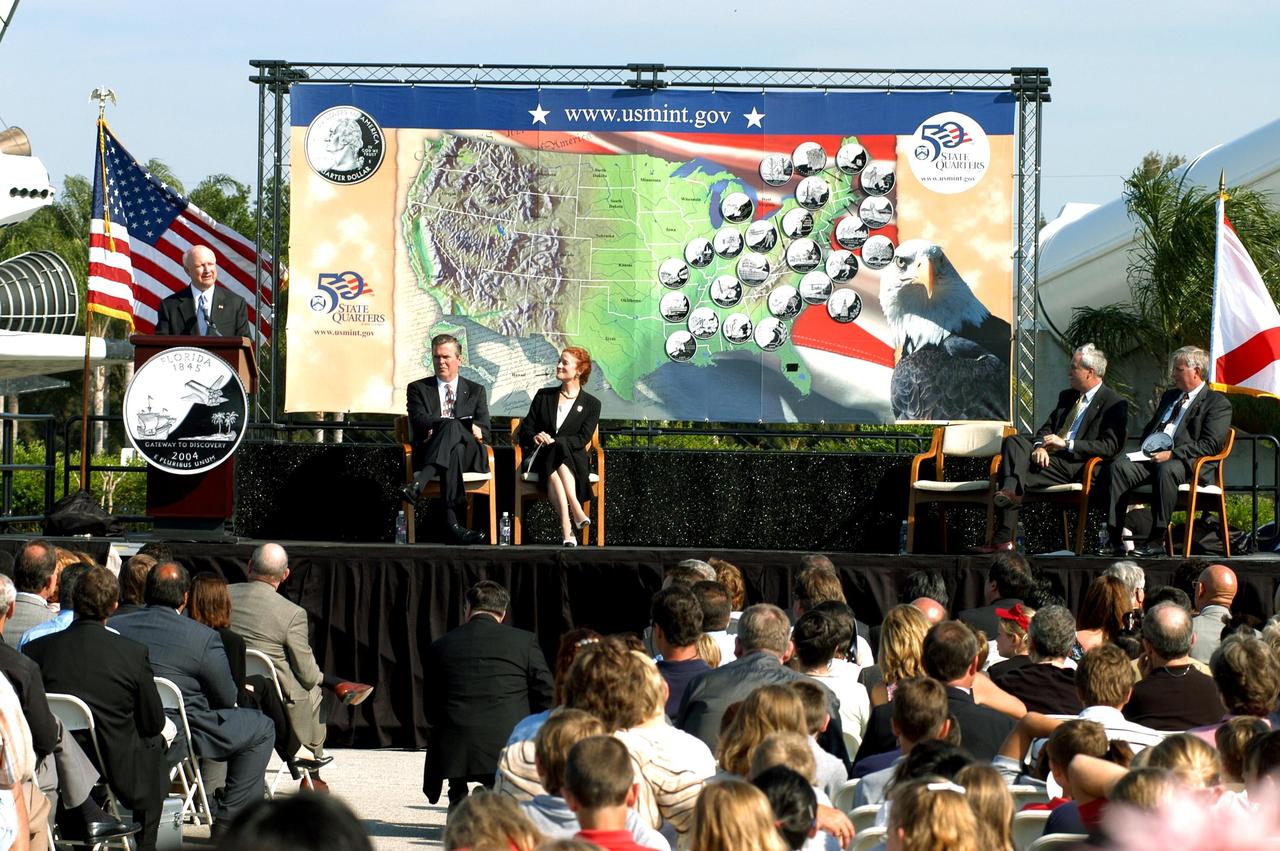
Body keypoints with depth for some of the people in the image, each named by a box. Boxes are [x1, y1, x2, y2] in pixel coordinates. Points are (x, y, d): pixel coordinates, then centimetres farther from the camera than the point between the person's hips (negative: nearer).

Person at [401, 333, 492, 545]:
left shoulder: (475, 391, 23)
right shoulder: (418, 389, 20)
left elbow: (483, 432, 7)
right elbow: (420, 422, -1)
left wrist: (440, 428, -13)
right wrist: (467, 425, -14)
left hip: (469, 455, 1)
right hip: (429, 454, -1)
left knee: (452, 427, -35)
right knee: (453, 438, -39)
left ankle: (418, 485, -54)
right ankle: (451, 520, -52)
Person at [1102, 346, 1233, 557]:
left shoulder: (1217, 403, 5)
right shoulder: (1169, 395, 29)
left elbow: (1212, 444, -8)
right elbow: (1149, 429, 35)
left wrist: (1172, 454, -16)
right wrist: (1147, 450, 11)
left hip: (1186, 462, -6)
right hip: (1153, 459, 6)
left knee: (1166, 470, -40)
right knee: (1118, 466, -23)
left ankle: (1157, 541, -36)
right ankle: (1115, 541, -30)